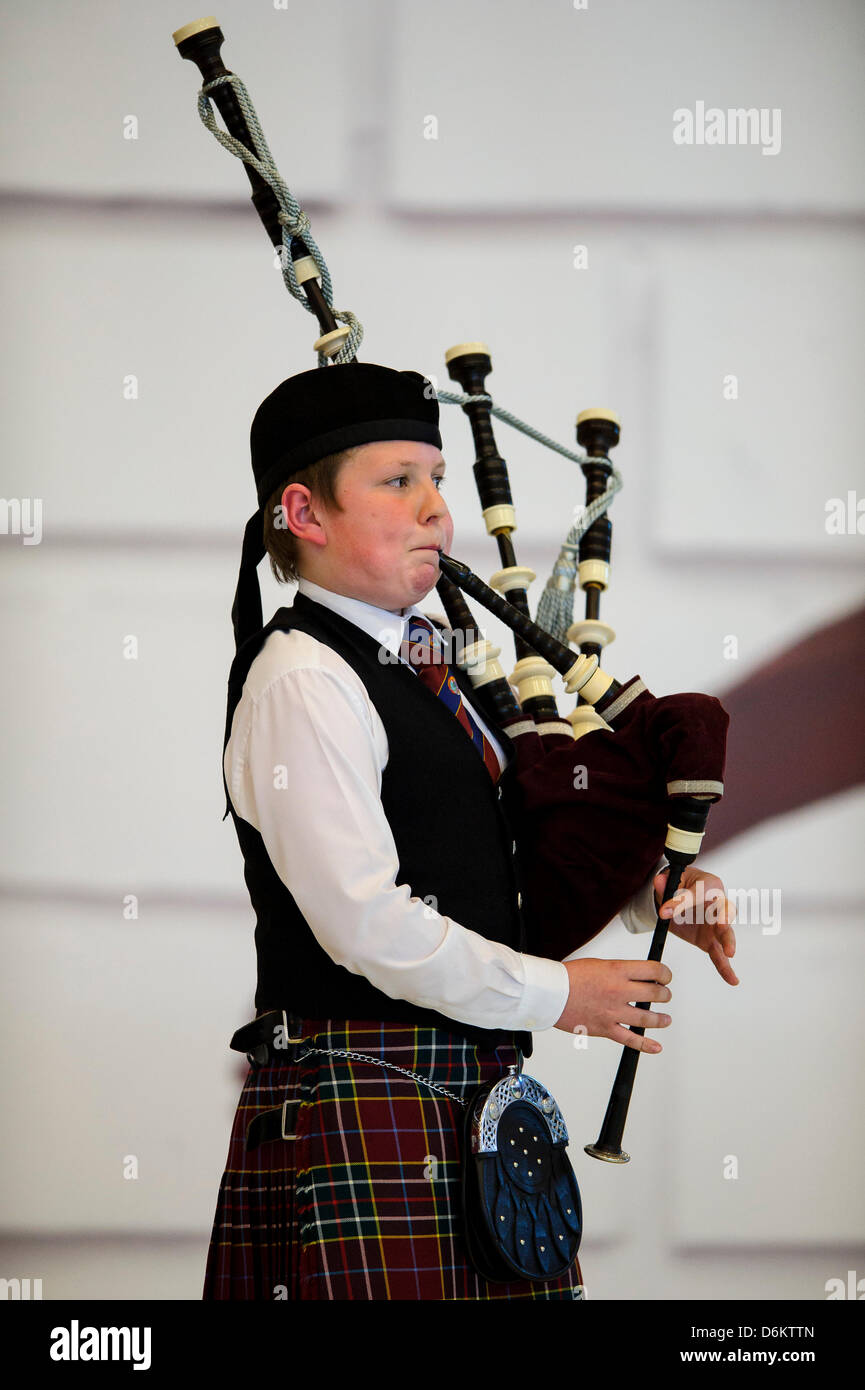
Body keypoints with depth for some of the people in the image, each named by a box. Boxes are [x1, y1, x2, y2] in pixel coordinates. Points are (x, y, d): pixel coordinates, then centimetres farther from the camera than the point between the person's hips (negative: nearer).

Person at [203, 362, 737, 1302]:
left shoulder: (425, 662, 16)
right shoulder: (299, 683, -12)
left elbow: (506, 846, 26)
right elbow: (369, 923, -18)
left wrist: (650, 888, 6)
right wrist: (554, 994, -10)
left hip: (479, 1093, 9)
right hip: (365, 1107, -9)